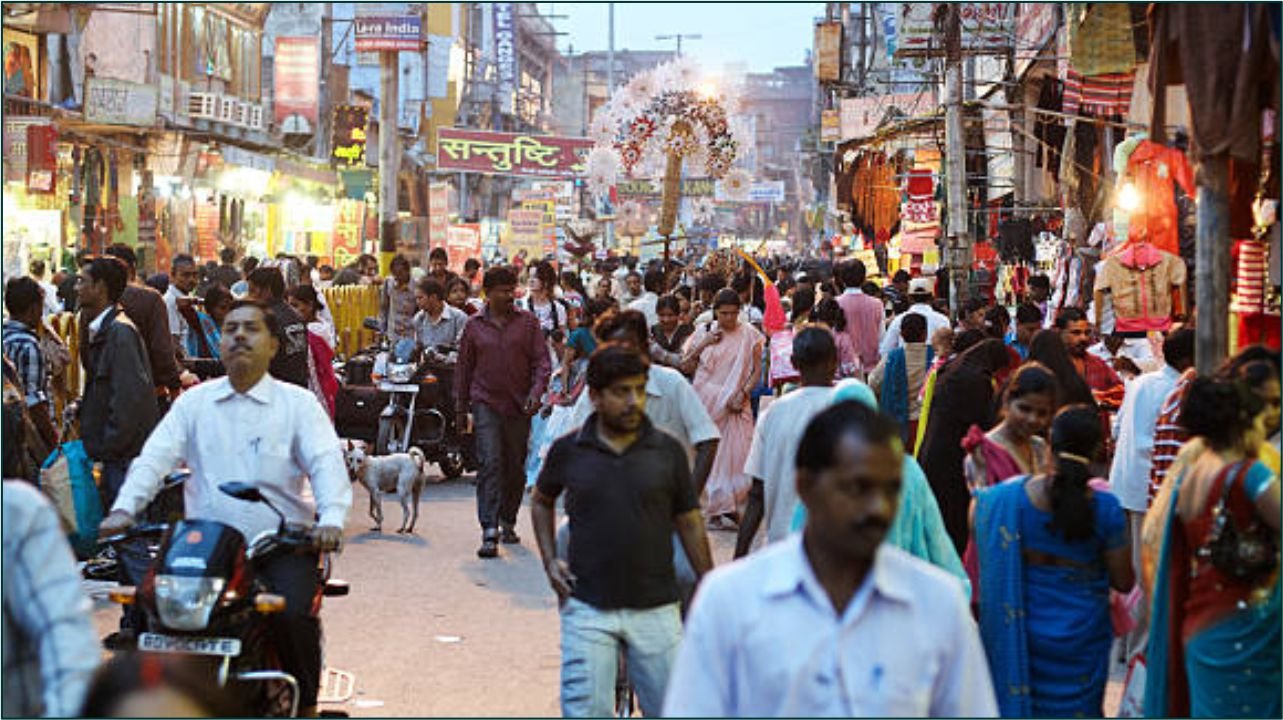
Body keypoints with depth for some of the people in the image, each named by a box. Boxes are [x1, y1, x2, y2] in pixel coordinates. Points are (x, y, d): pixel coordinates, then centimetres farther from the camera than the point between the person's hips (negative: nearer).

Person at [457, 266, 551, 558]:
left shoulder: (527, 322, 4)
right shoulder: (474, 326, 5)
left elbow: (542, 361, 1)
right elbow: (464, 368, 11)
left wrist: (536, 392, -15)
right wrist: (461, 408, 10)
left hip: (519, 406, 1)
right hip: (486, 403, -1)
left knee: (515, 467, 10)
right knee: (490, 463, -13)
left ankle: (508, 522, 28)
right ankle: (489, 532, -18)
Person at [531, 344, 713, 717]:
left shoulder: (667, 451, 1)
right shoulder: (568, 451, 1)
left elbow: (690, 523, 8)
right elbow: (541, 502, 19)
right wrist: (550, 561, 6)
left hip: (655, 607, 1)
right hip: (587, 608, -1)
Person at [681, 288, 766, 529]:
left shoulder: (749, 335, 1)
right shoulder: (704, 332, 4)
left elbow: (757, 370, 3)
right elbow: (686, 366, 3)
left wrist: (743, 394, -11)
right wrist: (704, 344, -10)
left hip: (735, 404, -1)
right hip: (707, 401, 1)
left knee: (736, 452, -5)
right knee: (711, 453, -1)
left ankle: (727, 507, 7)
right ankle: (721, 509, 4)